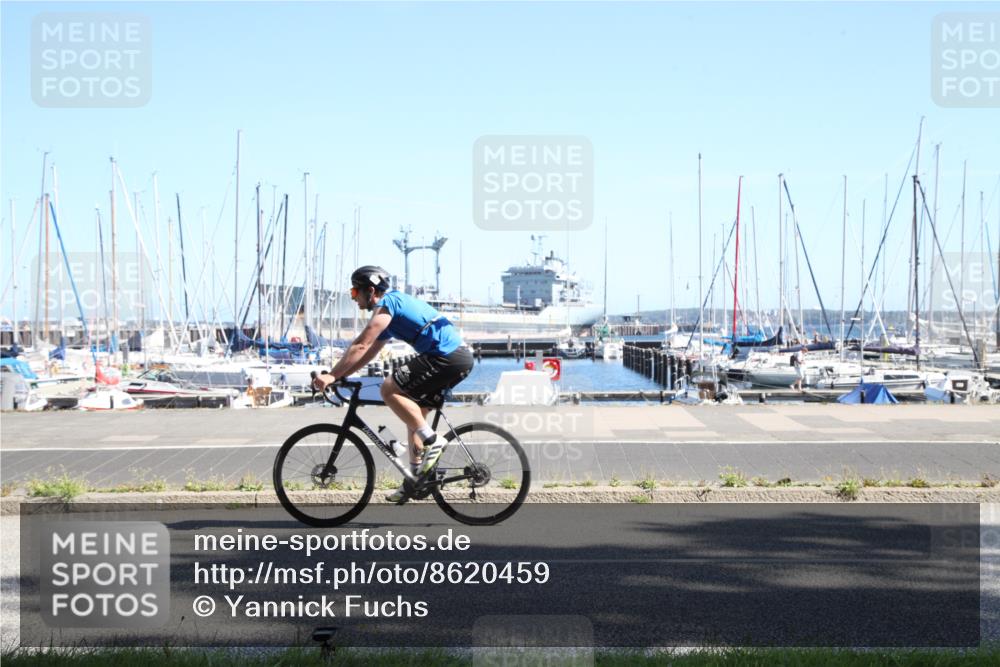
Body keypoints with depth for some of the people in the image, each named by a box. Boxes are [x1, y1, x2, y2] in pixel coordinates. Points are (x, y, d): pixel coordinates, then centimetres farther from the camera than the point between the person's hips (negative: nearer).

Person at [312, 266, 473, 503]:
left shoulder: (386, 303, -6)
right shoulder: (395, 304, 24)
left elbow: (361, 346, -14)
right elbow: (368, 353, 25)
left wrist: (332, 376, -12)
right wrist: (338, 375, 18)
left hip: (446, 357, -10)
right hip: (460, 357, 10)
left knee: (389, 389, -13)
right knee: (414, 414, 16)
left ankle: (431, 441, -12)